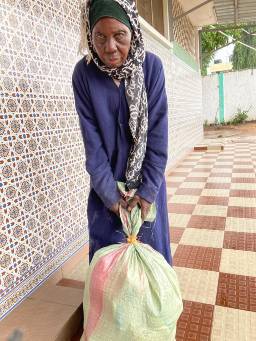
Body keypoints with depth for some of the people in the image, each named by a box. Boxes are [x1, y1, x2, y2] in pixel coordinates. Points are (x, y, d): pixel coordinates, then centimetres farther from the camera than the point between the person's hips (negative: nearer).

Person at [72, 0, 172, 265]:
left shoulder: (151, 66, -12)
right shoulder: (83, 73, -11)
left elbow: (158, 133, -13)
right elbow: (92, 141, -12)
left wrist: (148, 189, -15)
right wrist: (110, 193, -13)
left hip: (146, 178, 0)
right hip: (106, 181, 1)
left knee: (150, 243, 13)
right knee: (108, 246, 11)